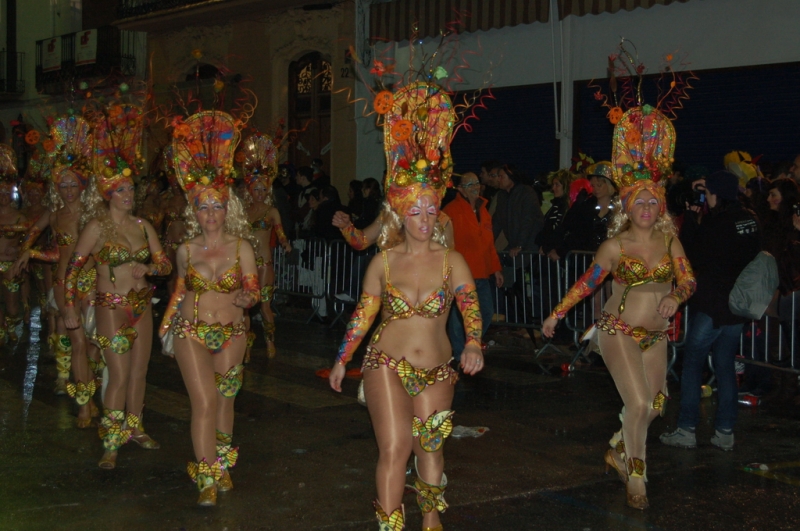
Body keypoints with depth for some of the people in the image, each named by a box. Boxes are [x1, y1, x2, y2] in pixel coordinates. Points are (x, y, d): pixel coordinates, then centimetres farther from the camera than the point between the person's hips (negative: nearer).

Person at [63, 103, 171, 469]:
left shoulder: (143, 226, 7)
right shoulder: (97, 226, -8)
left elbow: (164, 263, 11)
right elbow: (73, 268, -9)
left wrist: (147, 268, -11)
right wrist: (70, 309, -12)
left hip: (142, 306, 5)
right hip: (112, 308, -5)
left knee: (139, 371, 12)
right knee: (119, 376, -8)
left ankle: (134, 428, 29)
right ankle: (111, 444, 1)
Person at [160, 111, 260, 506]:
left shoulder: (241, 248, -4)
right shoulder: (187, 250, 0)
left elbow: (253, 288, 0)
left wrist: (247, 298, -22)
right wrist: (166, 322, 13)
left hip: (231, 334, 0)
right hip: (191, 333, 0)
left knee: (224, 400, 12)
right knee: (204, 402, -10)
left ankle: (223, 466, 32)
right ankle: (207, 479, -5)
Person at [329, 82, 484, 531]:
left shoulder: (452, 262, -2)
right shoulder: (384, 262, 0)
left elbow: (471, 309, -8)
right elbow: (364, 313, 7)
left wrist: (474, 345, -27)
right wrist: (342, 360, 8)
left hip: (436, 370, 1)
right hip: (387, 365, -1)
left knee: (430, 446, 12)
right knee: (394, 449, -8)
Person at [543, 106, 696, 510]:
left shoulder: (669, 241, 3)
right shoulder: (615, 245, -7)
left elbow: (688, 281, 0)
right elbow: (587, 283, 0)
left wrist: (674, 297, -22)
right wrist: (556, 314, 2)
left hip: (655, 335, 5)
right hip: (619, 330, -5)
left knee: (652, 406, 10)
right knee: (638, 403, -14)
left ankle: (618, 453, 34)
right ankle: (635, 476, 4)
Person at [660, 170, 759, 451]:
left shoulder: (713, 224, -17)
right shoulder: (749, 220, 2)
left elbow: (691, 253, -7)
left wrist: (690, 217, -1)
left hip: (710, 305, -6)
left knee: (692, 365, 3)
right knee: (726, 367, 11)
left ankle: (686, 430, 3)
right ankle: (725, 432, 12)